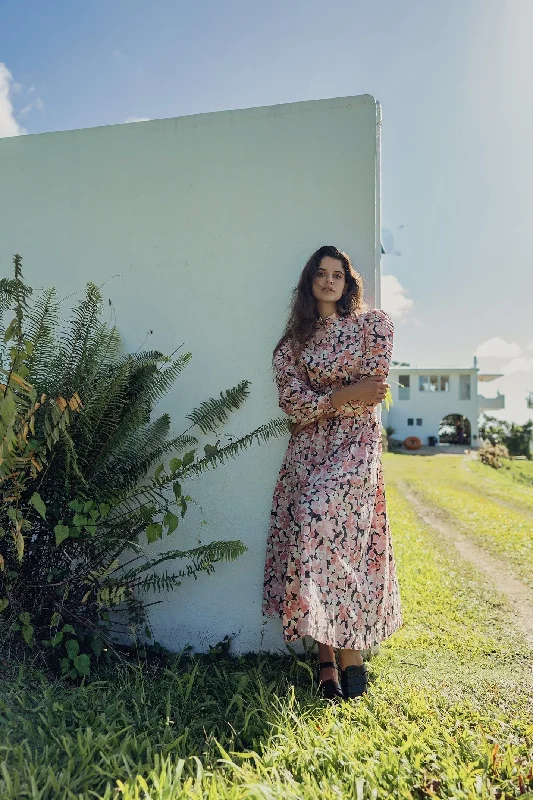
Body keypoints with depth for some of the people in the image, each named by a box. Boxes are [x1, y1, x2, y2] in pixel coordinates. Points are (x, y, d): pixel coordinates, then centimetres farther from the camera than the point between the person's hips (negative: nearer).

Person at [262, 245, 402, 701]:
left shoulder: (373, 324, 8)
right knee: (311, 532, -6)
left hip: (355, 442, -3)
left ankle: (349, 651, -4)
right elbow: (294, 403, 0)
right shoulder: (294, 342, 13)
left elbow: (372, 393, -2)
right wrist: (348, 394, -9)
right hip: (308, 447, 3)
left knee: (321, 521, -19)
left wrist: (322, 401, -1)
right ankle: (330, 653, 5)